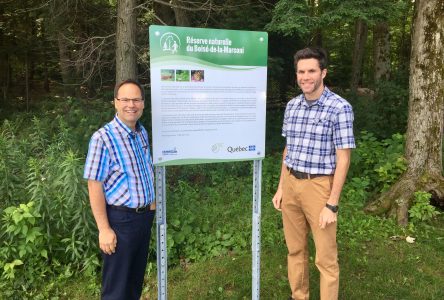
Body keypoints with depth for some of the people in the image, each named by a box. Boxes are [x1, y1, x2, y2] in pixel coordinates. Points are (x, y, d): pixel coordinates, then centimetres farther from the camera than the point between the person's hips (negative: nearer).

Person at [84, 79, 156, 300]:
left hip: (145, 216, 7)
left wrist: (151, 201, 13)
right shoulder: (103, 137, -18)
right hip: (120, 219, -7)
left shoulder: (142, 134, 5)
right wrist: (104, 229, -19)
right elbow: (94, 186, -18)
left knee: (136, 278, 21)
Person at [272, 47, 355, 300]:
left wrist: (332, 204, -14)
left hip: (318, 186, -5)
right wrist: (281, 187, 13)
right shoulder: (292, 106, 7)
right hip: (290, 183, 6)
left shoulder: (340, 108, -11)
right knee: (295, 249, 17)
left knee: (326, 257, 5)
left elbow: (343, 160, -12)